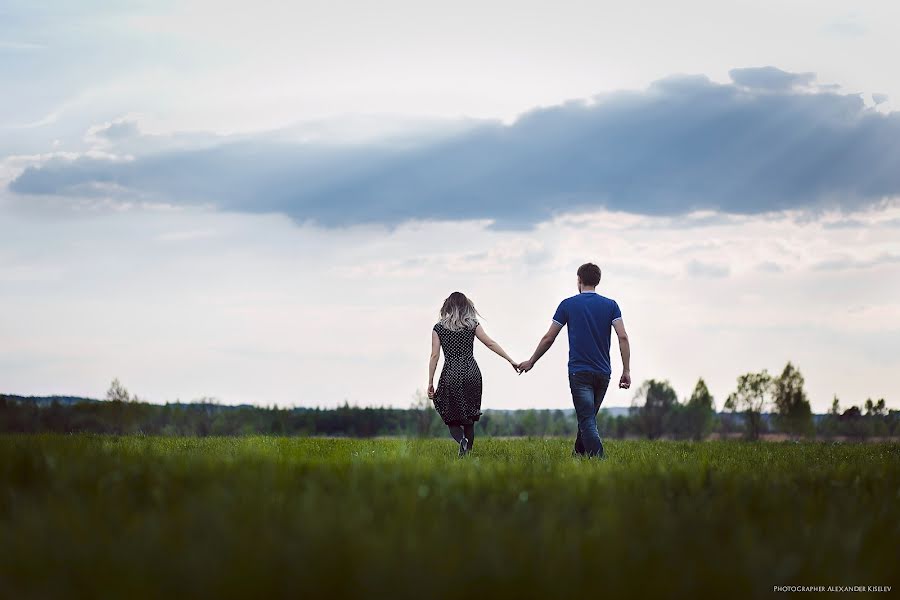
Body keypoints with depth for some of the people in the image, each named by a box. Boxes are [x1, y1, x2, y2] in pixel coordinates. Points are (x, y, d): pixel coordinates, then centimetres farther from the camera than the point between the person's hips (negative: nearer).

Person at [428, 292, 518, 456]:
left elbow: (434, 356, 0)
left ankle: (461, 439, -21)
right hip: (471, 373, 2)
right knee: (469, 417, 13)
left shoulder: (438, 328, 4)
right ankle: (467, 451, 8)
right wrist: (511, 361, 8)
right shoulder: (472, 324, 6)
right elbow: (491, 344, 4)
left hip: (450, 374, -1)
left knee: (451, 418, 7)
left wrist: (430, 383, 3)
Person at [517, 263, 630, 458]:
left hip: (579, 372, -3)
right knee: (588, 419, 20)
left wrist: (531, 362, 17)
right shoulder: (611, 305, 4)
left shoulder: (568, 304, 0)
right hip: (603, 373, 3)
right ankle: (578, 456, 30)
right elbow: (623, 337, -7)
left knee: (587, 422, -8)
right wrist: (626, 371, -6)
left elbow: (548, 338, 4)